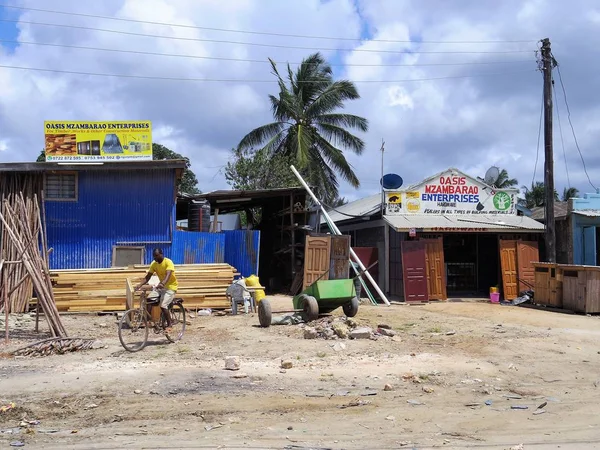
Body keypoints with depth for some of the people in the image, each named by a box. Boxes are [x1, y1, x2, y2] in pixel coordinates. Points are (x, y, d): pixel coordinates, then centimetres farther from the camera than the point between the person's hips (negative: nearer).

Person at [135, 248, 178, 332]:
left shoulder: (168, 262, -21)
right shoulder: (154, 264, -2)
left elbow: (168, 274, -36)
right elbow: (148, 277, -3)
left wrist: (162, 283, -55)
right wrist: (140, 285, -19)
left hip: (170, 286, -7)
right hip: (161, 286, 7)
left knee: (163, 305, -21)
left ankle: (169, 324, -4)